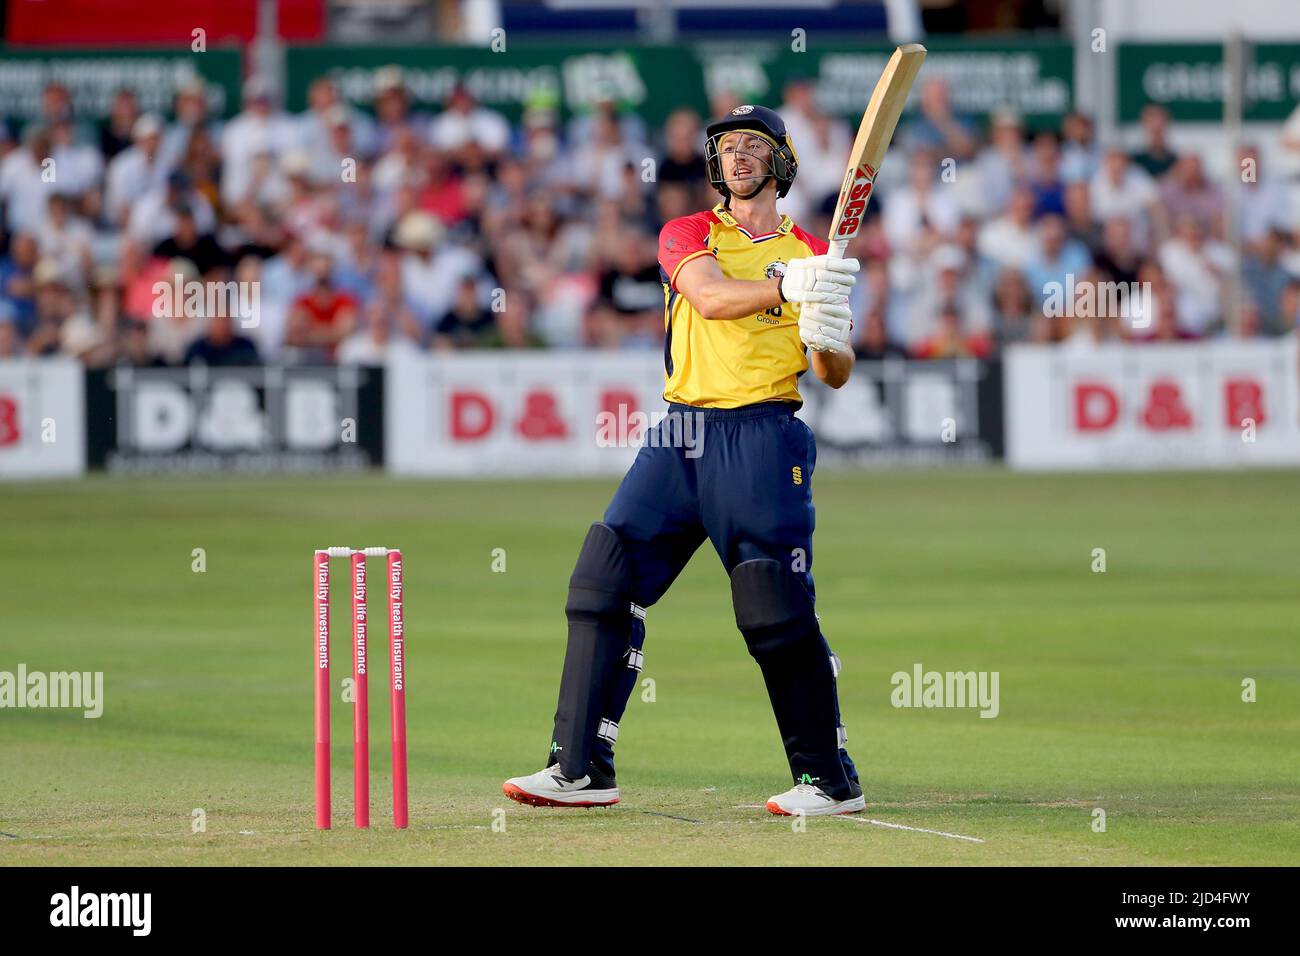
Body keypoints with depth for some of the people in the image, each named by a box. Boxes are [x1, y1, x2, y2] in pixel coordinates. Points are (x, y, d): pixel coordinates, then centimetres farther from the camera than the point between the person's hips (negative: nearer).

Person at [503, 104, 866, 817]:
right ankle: (580, 770, 1)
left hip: (762, 437, -2)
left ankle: (830, 780, 0)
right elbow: (709, 296, -14)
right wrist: (788, 287, -30)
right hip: (680, 436, 2)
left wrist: (828, 337, -19)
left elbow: (836, 376, 4)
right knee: (603, 580, -4)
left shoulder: (812, 257, 9)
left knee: (777, 611, -10)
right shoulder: (688, 234, 9)